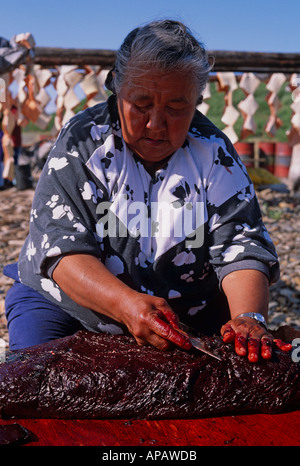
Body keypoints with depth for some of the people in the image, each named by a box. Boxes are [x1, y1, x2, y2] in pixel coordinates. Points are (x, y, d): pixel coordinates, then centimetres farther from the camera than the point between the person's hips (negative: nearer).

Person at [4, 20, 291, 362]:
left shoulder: (213, 153, -6)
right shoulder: (81, 142, -11)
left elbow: (240, 247, -12)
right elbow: (63, 251, -20)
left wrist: (248, 319, -33)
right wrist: (127, 304, -39)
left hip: (188, 313, 2)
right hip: (66, 303, -1)